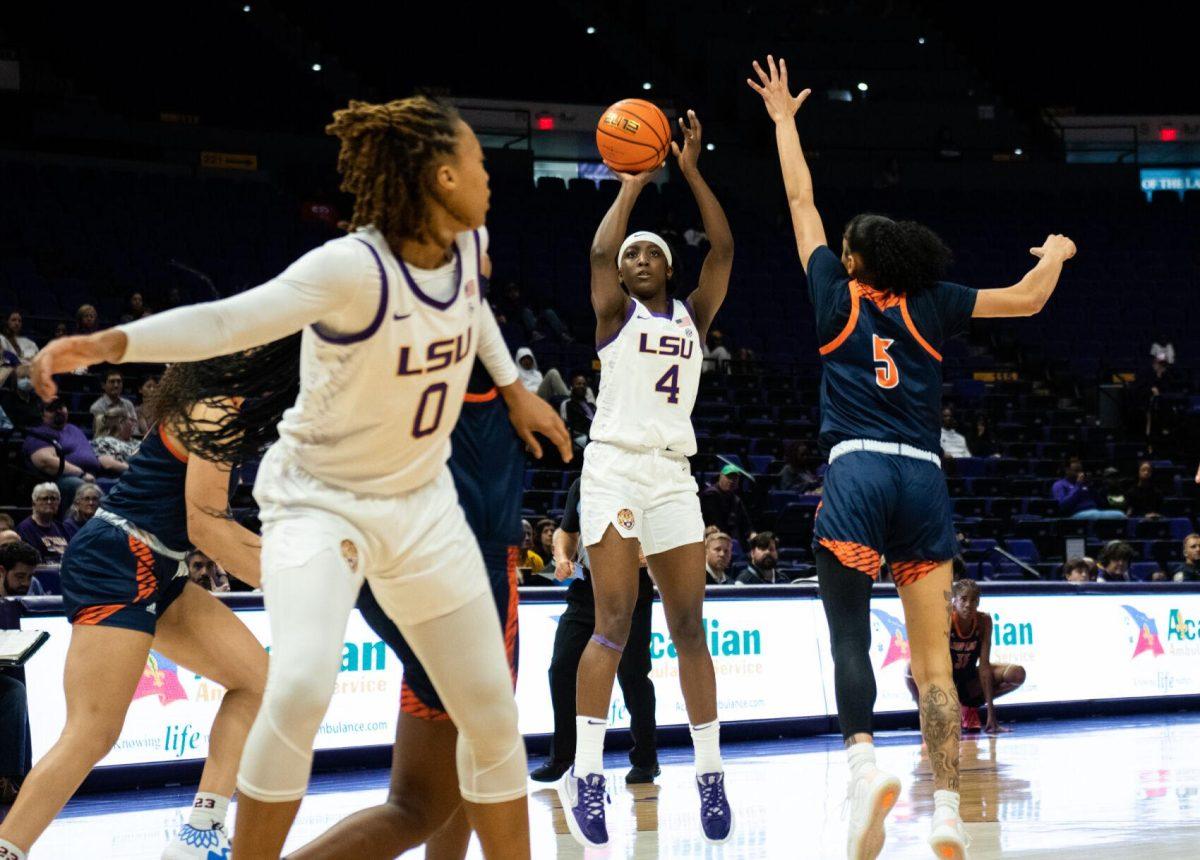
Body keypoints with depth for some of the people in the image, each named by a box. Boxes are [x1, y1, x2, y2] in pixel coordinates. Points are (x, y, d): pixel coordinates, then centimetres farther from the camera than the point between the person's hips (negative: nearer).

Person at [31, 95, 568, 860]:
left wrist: (514, 388, 23)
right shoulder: (354, 265, -27)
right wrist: (111, 342, -54)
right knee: (301, 688, -29)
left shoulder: (467, 245, -6)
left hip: (422, 504, 7)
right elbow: (231, 319, -40)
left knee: (493, 712, 8)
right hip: (320, 502, -6)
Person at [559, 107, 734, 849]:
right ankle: (587, 773, -13)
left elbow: (724, 247, 5)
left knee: (689, 626, 2)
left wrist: (691, 170, 2)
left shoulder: (693, 316, 16)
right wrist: (634, 182, -2)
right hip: (616, 466, -4)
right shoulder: (616, 313, 7)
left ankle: (711, 773, 4)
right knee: (614, 622, -13)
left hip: (674, 475, 4)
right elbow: (600, 248, -12)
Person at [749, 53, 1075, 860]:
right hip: (924, 481, 2)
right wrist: (1055, 253, 37)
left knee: (851, 637, -2)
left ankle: (866, 764, -27)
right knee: (934, 658, 1)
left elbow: (802, 202, 21)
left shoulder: (838, 293, 11)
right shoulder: (929, 303, 12)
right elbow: (1027, 299, 16)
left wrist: (783, 119, 32)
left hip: (856, 471, -2)